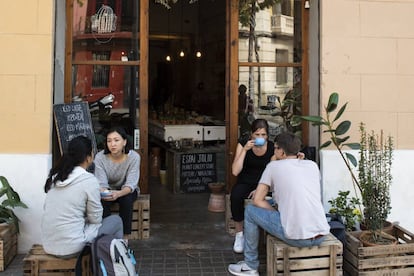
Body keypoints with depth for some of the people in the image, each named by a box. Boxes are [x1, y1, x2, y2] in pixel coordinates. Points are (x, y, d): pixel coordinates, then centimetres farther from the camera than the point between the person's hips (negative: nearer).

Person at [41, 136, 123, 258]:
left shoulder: (55, 176, 3)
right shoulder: (89, 180, -15)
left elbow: (46, 207, 12)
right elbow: (96, 219, -8)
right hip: (70, 248, -7)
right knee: (116, 220, 13)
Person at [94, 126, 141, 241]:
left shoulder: (134, 157, -23)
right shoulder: (100, 157, -20)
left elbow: (131, 184, -28)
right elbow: (101, 183, -21)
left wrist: (119, 193, -50)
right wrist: (103, 192, -47)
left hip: (127, 190, -1)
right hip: (108, 189, 1)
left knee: (126, 199, -33)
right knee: (102, 201, -31)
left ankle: (126, 237, -24)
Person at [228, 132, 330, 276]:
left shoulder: (274, 166, 2)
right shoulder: (313, 165, 14)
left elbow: (257, 200, 2)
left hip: (296, 237, -6)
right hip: (321, 237, 6)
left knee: (250, 210, 14)